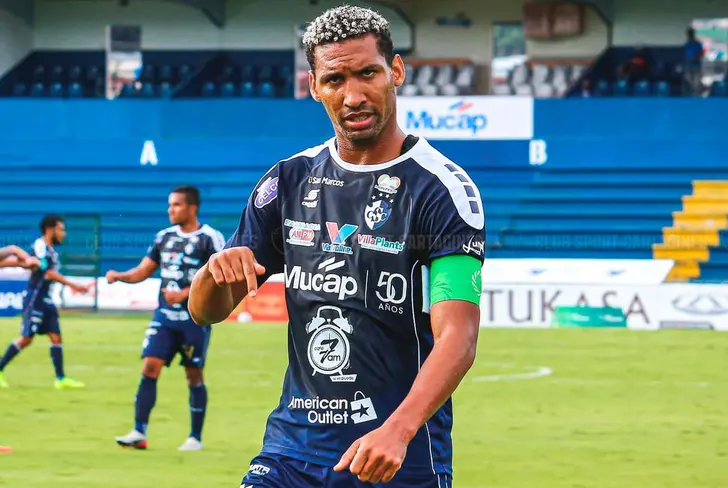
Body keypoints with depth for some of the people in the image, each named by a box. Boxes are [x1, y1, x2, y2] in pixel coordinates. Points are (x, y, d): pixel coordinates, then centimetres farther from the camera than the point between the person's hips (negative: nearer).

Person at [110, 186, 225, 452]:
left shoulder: (210, 239, -8)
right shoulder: (165, 236, 10)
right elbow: (142, 271, 12)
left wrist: (184, 294, -21)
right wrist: (119, 276, -7)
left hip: (195, 319, -5)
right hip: (165, 315, 5)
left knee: (194, 376, 3)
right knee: (149, 367, -6)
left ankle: (195, 437, 14)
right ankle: (139, 433, -5)